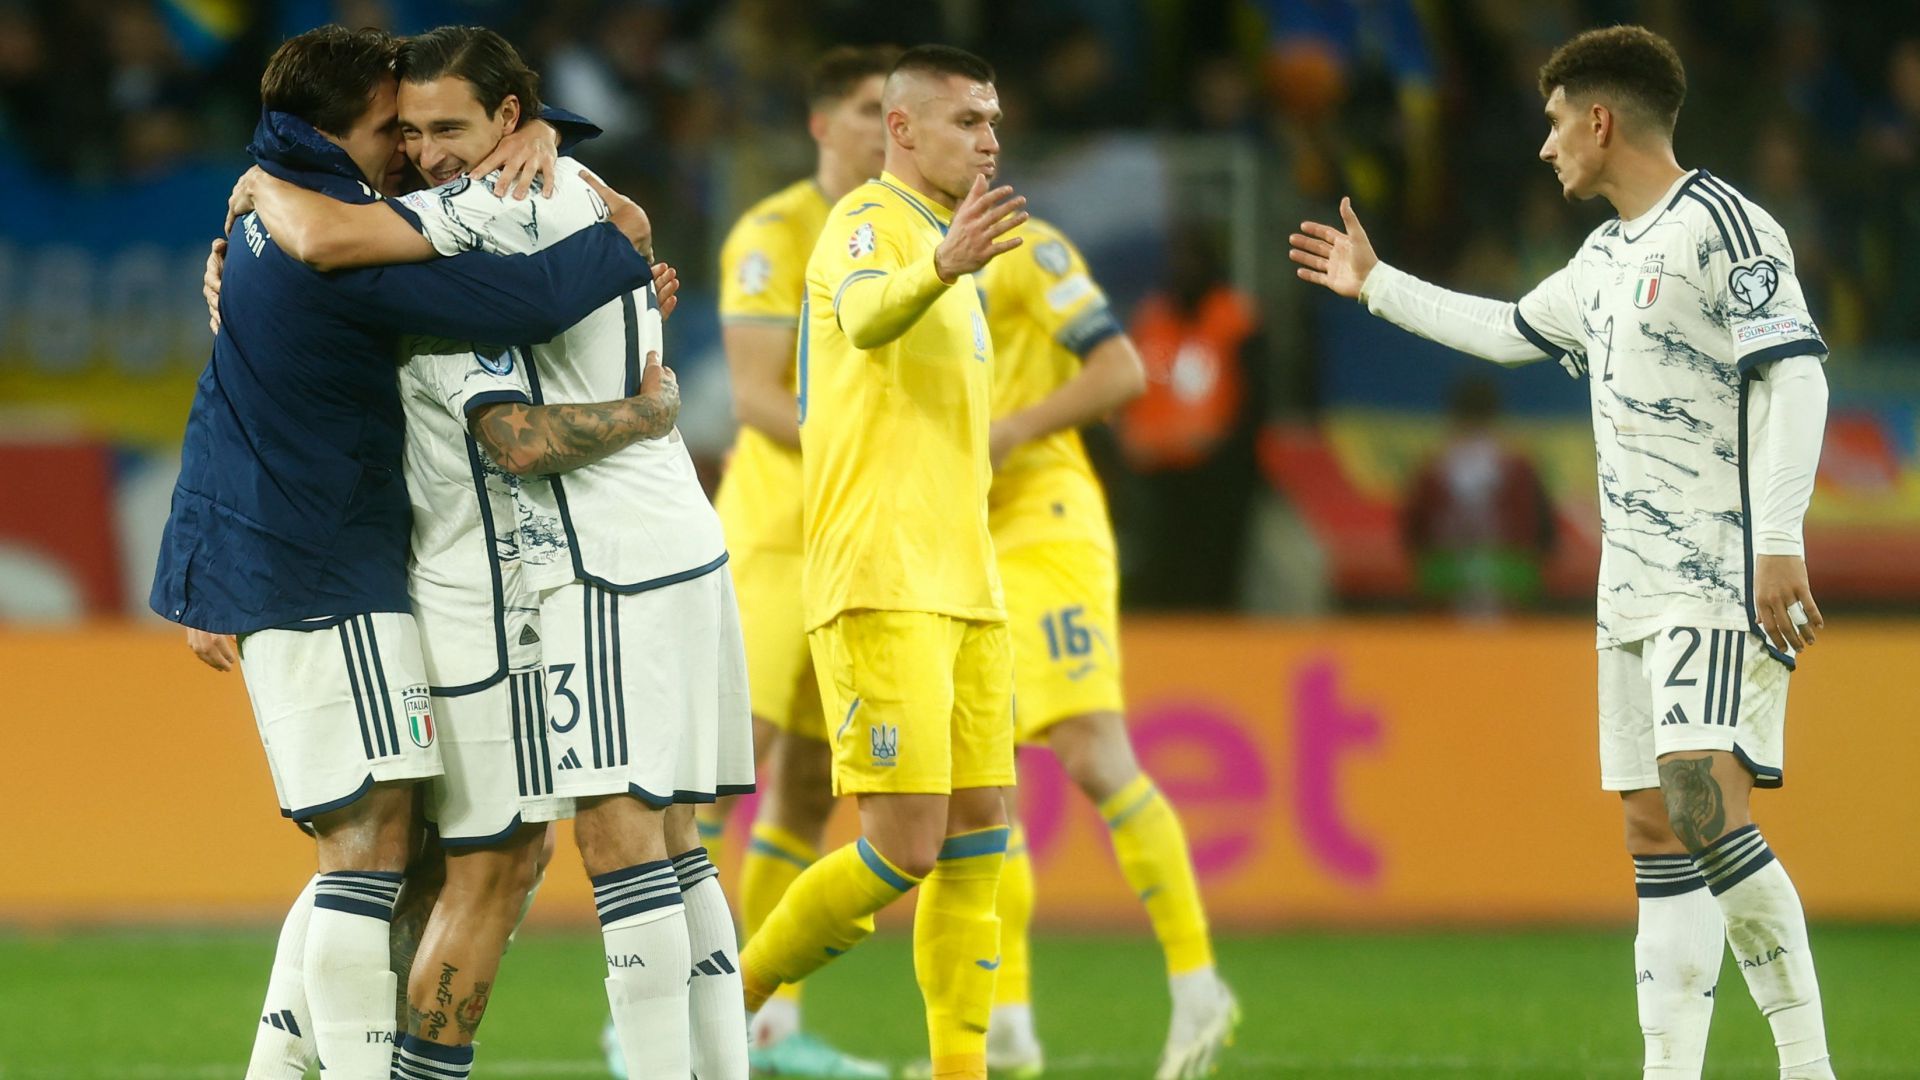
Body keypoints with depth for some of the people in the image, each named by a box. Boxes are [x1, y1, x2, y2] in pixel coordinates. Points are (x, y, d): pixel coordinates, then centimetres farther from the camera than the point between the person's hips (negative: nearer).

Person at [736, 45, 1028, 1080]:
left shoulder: (935, 237, 22)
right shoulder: (869, 222, -8)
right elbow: (867, 319, -34)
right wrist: (943, 266, -53)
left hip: (962, 593, 9)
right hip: (881, 593, -9)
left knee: (975, 841, 3)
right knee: (905, 847, -12)